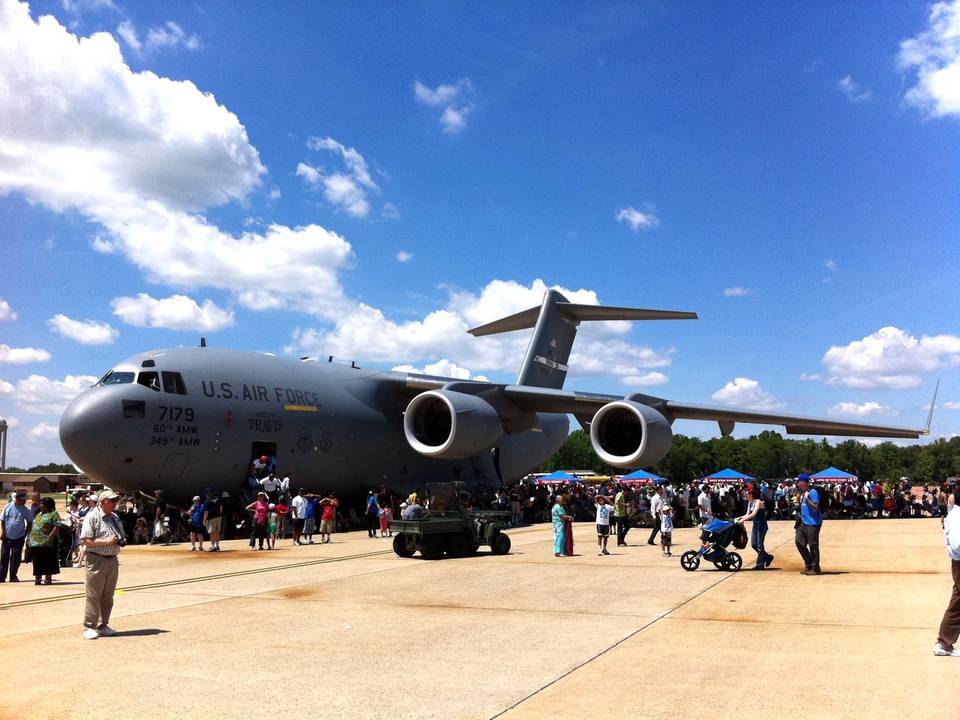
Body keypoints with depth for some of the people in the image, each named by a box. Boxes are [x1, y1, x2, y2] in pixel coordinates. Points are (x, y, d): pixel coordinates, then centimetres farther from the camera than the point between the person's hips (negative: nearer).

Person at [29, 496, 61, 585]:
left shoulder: (54, 514, -6)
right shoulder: (39, 514, 19)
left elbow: (57, 527, -14)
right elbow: (33, 526, 24)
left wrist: (49, 537, -22)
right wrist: (31, 537, 13)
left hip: (47, 543, -7)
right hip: (35, 542, 7)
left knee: (48, 562, -1)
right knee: (37, 562, 10)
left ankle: (48, 578, 5)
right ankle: (37, 578, 17)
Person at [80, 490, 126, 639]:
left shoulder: (114, 518, 14)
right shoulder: (92, 517, -8)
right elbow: (85, 541, -16)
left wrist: (122, 541, 4)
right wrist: (106, 541, -20)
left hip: (112, 560, 7)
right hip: (96, 560, -7)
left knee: (108, 596, 12)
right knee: (93, 596, -2)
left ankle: (103, 626, 21)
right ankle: (89, 627, 7)